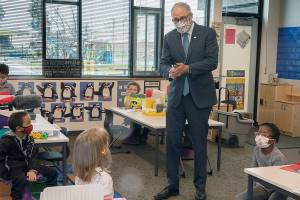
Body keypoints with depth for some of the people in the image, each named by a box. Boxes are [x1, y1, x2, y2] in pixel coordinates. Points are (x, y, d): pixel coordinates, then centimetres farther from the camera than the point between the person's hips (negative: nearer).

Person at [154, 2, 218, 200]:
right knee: (172, 141, 4)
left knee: (199, 142, 6)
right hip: (176, 96, 3)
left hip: (199, 96, -3)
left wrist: (187, 68, -21)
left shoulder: (208, 33, -2)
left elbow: (212, 61, -10)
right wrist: (170, 71, -18)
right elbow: (164, 64, 5)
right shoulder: (169, 37, 8)